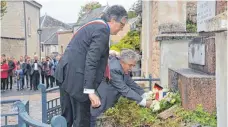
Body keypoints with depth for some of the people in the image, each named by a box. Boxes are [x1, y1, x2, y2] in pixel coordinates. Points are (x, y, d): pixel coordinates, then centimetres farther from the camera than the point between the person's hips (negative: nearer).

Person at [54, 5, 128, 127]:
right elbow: (91, 60, -20)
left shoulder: (94, 25, 18)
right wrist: (90, 90, -22)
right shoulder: (103, 29, -12)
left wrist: (107, 53, 28)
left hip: (66, 72, 10)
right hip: (76, 77, -10)